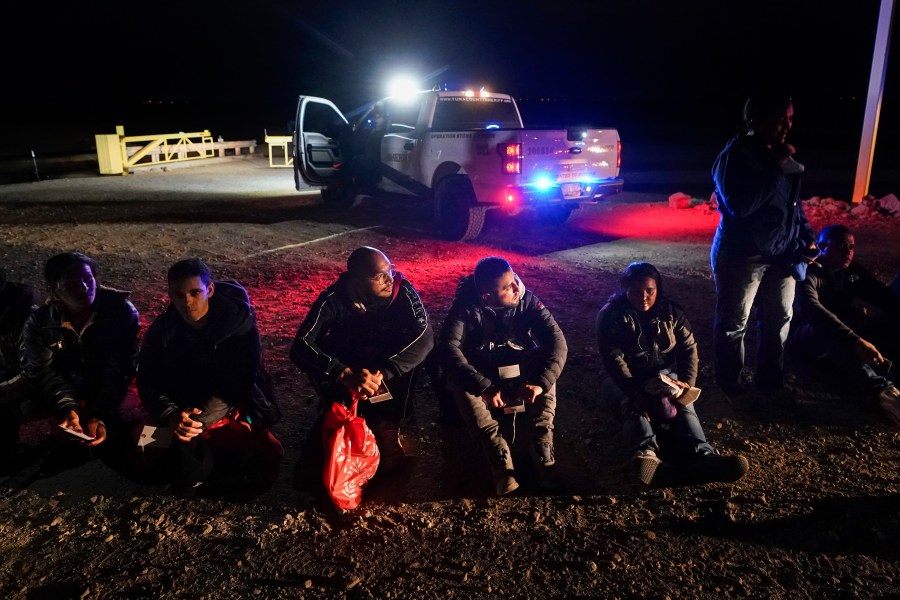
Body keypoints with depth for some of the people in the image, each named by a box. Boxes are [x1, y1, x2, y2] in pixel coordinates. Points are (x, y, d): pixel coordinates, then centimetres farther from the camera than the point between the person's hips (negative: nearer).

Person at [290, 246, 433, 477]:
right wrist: (345, 374, -48)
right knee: (317, 350, -30)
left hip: (389, 368, 1)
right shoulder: (334, 299, -25)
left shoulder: (402, 290, -23)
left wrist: (381, 373, -45)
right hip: (348, 367, -1)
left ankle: (387, 423, -13)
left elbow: (425, 336, -34)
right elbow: (301, 346, -33)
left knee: (417, 344, -30)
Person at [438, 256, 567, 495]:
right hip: (481, 371, -1)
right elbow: (448, 348, -35)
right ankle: (501, 463, -37)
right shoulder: (466, 306, -22)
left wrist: (541, 382, -40)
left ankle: (542, 453, -27)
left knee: (546, 372, -30)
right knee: (459, 381, -34)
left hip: (520, 372, 2)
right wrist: (484, 387, -46)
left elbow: (557, 341, -23)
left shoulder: (527, 300, -16)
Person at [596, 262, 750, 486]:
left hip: (664, 374, 3)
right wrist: (636, 392, -32)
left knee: (683, 405, -27)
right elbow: (613, 359, -21)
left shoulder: (670, 311, 0)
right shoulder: (611, 315, -13)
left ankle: (704, 457, -53)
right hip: (623, 379, -3)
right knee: (632, 407, -34)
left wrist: (687, 382, -17)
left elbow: (688, 347, 0)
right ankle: (646, 456, -63)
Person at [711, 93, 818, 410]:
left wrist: (807, 238, 10)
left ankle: (770, 380, 32)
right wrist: (776, 170, -24)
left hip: (781, 254, 8)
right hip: (742, 255, -8)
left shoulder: (781, 155, 9)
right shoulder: (735, 156, -14)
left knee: (779, 319, 15)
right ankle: (731, 385, 21)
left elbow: (793, 202, 19)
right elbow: (740, 206, -27)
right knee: (733, 324, 4)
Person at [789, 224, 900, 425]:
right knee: (828, 332, -40)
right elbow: (812, 310, -34)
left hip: (843, 333, 7)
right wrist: (855, 341, -46)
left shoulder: (853, 270, 7)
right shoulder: (810, 273, -16)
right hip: (808, 334, -7)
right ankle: (881, 389, -55)